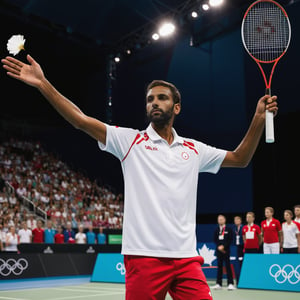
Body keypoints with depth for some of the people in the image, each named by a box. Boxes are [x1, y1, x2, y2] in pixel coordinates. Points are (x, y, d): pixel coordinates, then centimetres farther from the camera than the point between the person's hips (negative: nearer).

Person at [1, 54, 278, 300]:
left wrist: (259, 119, 9)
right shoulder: (130, 140, 5)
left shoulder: (193, 149, 15)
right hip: (144, 256, -3)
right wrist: (43, 84, -13)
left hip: (187, 258, 3)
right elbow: (81, 120, -4)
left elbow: (240, 158, 22)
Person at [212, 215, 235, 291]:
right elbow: (215, 240, 10)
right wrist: (218, 246, -5)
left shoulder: (228, 229, 0)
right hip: (218, 250, 3)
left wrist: (223, 246, -13)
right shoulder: (216, 229, 10)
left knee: (228, 266, -5)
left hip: (226, 250, -3)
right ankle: (219, 284, 9)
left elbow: (230, 239, -5)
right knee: (219, 266, 6)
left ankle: (230, 284, -3)